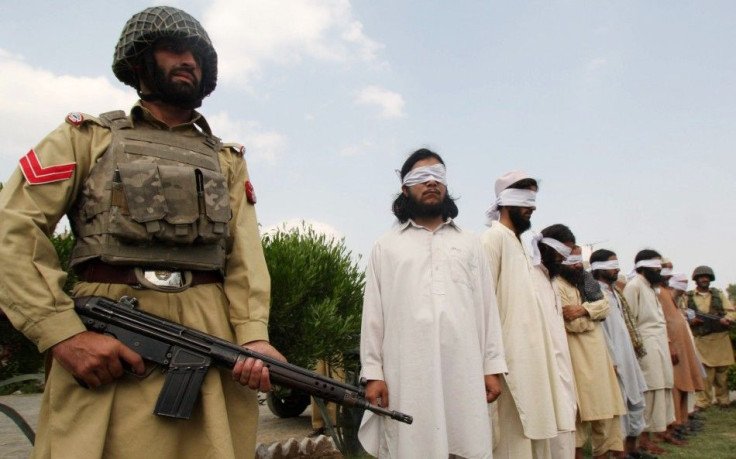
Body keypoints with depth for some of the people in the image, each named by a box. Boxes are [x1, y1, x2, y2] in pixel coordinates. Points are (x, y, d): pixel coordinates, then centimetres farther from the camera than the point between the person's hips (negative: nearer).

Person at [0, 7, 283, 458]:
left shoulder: (228, 160, 19)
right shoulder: (87, 136, 12)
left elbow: (245, 254, 7)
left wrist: (254, 335, -10)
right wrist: (63, 334, -12)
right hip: (103, 343, -2)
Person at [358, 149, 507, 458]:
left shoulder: (469, 243, 18)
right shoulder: (386, 247, 12)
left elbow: (487, 307, 12)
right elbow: (374, 313, 6)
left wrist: (492, 367, 4)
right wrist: (373, 372, -1)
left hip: (464, 372, 2)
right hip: (406, 375, -1)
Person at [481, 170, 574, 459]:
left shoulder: (516, 241, 18)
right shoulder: (494, 237, -9)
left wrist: (542, 354, 16)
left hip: (529, 357, 9)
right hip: (511, 358, -9)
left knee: (533, 435, 13)